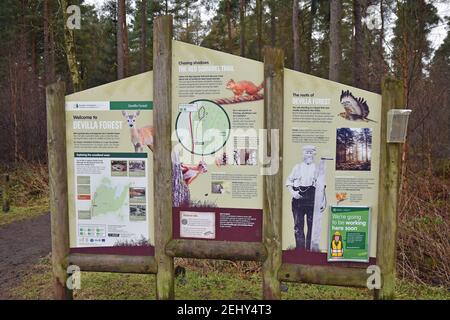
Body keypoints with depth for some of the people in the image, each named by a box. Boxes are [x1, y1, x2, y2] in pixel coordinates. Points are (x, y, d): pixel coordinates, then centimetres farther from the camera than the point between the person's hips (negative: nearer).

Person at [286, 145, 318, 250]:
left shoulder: (317, 168, 10)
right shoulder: (297, 167, 13)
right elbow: (289, 181, 12)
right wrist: (292, 192, -5)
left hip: (312, 199, -1)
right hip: (298, 198, 1)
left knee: (312, 225, 1)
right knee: (298, 225, 2)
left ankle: (310, 248, 10)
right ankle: (300, 248, 10)